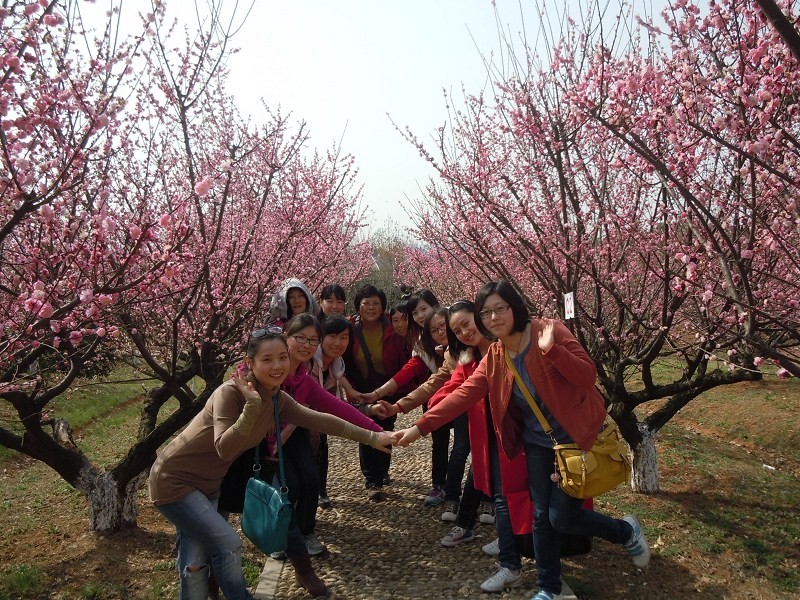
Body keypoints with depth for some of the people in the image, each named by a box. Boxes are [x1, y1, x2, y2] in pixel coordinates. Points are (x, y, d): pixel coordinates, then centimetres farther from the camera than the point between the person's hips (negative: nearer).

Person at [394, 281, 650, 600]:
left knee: (561, 517, -1)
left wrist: (551, 349, -38)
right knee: (542, 516, 10)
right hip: (538, 441, 5)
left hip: (576, 436, -5)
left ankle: (626, 530, 27)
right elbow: (463, 394, -7)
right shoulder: (493, 357, -2)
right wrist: (420, 427, -14)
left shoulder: (549, 330, -18)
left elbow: (588, 377, -22)